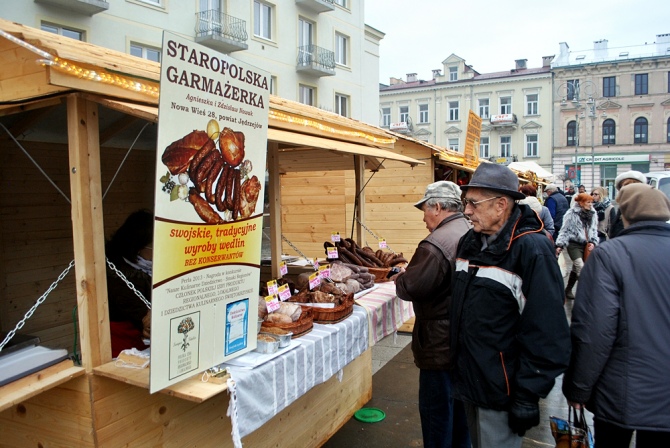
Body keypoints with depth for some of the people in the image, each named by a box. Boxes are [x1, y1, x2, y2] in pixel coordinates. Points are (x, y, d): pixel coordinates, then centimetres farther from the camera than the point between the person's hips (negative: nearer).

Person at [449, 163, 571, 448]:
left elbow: (546, 333, -21)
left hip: (501, 391, -7)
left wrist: (528, 397, -18)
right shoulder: (469, 242, 4)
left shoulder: (532, 250, -20)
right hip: (468, 380, 8)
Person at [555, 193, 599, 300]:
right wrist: (560, 244, -14)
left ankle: (568, 290, 28)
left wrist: (593, 242, -1)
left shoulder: (592, 214, 6)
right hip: (573, 244, -6)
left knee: (576, 268, 14)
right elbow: (564, 230, -8)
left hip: (585, 244, 6)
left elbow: (594, 230, 14)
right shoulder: (571, 214, -10)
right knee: (580, 267, -17)